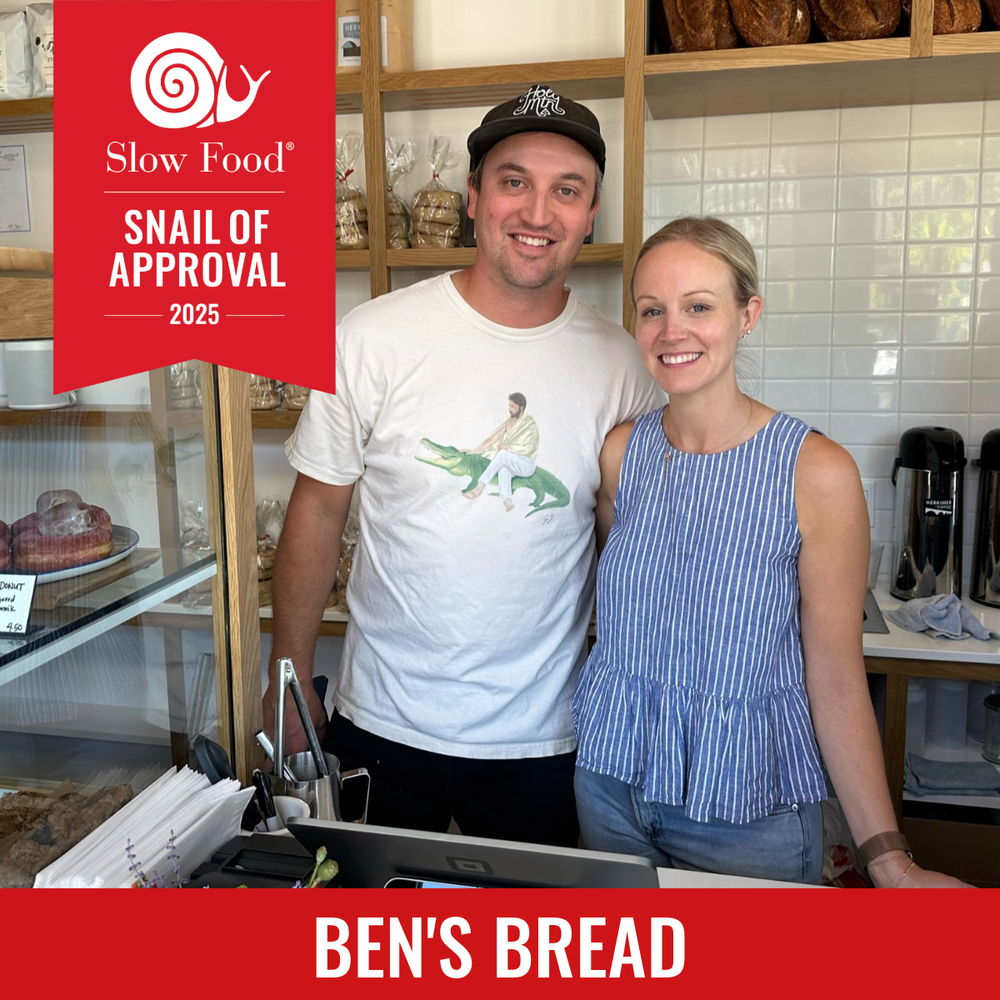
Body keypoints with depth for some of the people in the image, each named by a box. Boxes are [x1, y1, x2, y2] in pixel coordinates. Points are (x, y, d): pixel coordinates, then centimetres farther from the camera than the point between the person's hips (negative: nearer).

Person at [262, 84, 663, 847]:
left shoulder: (622, 365, -6)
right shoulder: (373, 338, -11)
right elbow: (319, 510, -4)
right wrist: (290, 682, -1)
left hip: (545, 740, 1)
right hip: (383, 727, 0)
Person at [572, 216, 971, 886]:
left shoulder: (817, 473, -17)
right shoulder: (622, 452, -5)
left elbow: (837, 680, -13)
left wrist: (889, 859, -12)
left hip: (750, 811, -3)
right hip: (610, 781, 4)